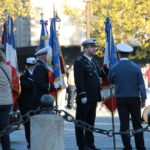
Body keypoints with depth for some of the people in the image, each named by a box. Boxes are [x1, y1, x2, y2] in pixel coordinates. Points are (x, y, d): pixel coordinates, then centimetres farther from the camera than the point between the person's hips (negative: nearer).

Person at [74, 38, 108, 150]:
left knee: (90, 121, 13)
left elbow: (100, 74, 19)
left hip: (93, 98, 9)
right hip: (84, 98, -9)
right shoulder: (79, 62, -11)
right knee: (81, 121, 0)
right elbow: (78, 80, -17)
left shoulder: (93, 61, 16)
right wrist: (82, 95, -23)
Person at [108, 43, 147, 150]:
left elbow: (110, 81, 11)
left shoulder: (114, 68, -5)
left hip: (121, 99, 0)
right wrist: (143, 99, 3)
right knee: (137, 123, 8)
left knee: (124, 124, 2)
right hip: (134, 98, 0)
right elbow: (141, 84, -3)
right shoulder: (135, 67, -5)